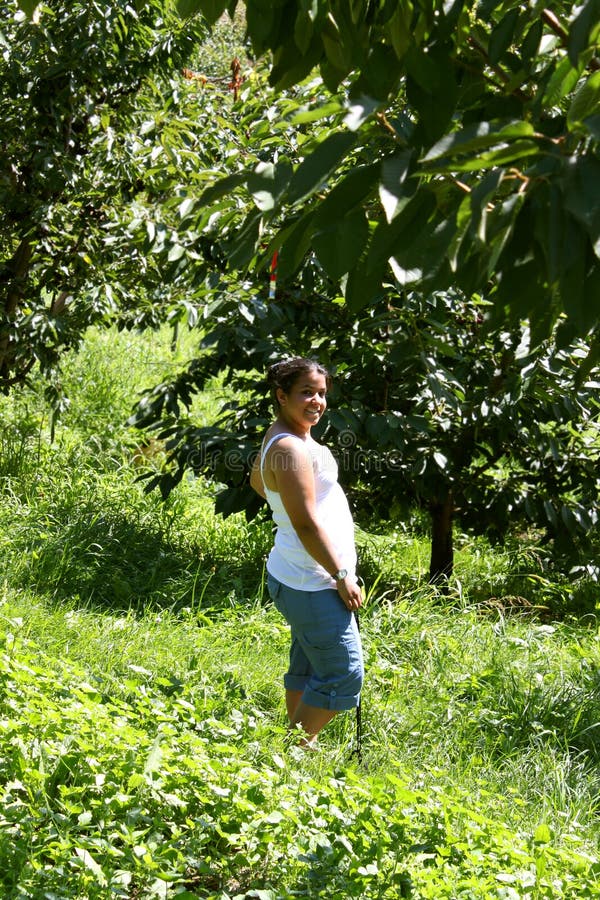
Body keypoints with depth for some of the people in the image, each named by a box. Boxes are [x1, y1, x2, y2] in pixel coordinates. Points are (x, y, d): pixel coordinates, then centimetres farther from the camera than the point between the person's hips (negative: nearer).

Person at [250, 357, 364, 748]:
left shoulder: (287, 437, 11)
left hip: (308, 581, 11)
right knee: (344, 672, -8)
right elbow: (306, 525, -24)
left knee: (307, 670, 17)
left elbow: (257, 481, 32)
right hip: (312, 583, -11)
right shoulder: (290, 448, -21)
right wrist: (342, 576, -20)